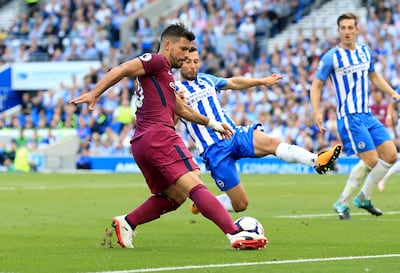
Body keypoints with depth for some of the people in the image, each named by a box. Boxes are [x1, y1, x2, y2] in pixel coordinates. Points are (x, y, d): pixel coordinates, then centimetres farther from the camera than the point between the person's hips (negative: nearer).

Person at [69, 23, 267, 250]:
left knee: (173, 197, 19)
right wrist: (94, 94, -18)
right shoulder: (157, 61, 1)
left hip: (141, 143, 10)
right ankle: (236, 234, -28)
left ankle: (127, 223, 15)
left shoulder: (165, 74, 30)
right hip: (160, 135, -10)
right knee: (196, 187, -19)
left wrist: (211, 123, 45)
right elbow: (121, 70, -10)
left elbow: (180, 108, 41)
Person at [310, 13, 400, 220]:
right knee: (371, 160, -14)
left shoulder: (365, 52, 10)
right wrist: (316, 112, -17)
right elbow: (316, 85, -4)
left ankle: (363, 198, 15)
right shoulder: (331, 57, -8)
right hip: (349, 117, -7)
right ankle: (342, 203, 1)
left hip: (368, 115, 7)